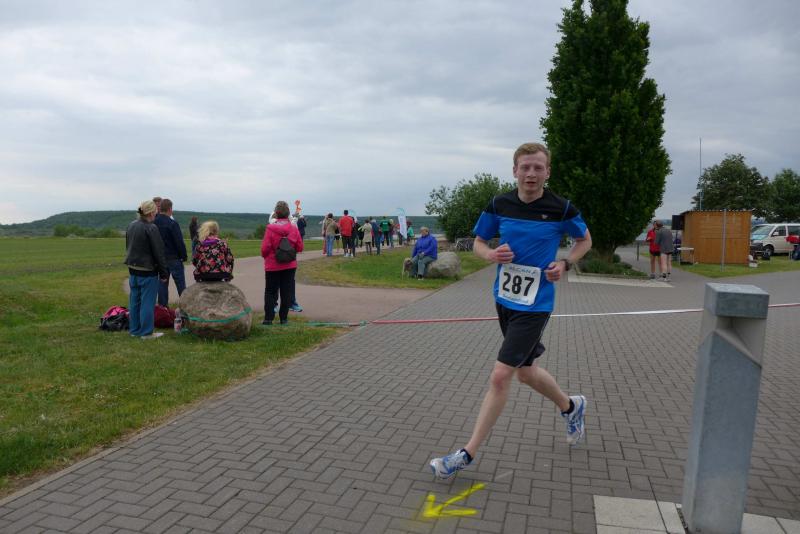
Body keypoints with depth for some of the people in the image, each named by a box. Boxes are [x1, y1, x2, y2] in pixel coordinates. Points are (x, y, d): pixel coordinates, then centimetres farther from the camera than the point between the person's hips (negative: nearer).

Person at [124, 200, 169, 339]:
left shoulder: (131, 226, 7)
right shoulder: (151, 228, -18)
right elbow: (159, 253, -15)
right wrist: (164, 273, -9)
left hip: (133, 270, 8)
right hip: (148, 271, -8)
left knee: (135, 300, 15)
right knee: (147, 302, 0)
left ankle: (134, 329, 23)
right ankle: (147, 332, 5)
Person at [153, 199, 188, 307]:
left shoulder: (154, 222, 2)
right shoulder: (172, 224, -17)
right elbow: (179, 242, -16)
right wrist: (184, 256, -5)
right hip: (173, 258, -6)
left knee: (163, 282, 12)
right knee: (180, 283, 1)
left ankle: (162, 305, 14)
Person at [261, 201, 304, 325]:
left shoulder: (270, 229, -14)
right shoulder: (294, 229, -5)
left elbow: (265, 248, -13)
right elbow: (299, 248, -2)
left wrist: (264, 256, 8)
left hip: (272, 266, -2)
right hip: (290, 265, 2)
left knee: (270, 292, 9)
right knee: (287, 292, 9)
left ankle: (268, 318, 8)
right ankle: (283, 317, 13)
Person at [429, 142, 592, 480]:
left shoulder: (561, 209, -9)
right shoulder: (499, 205, -2)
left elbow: (585, 240, 9)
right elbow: (478, 243, 10)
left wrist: (565, 264, -9)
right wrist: (492, 255, -13)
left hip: (535, 305, -5)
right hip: (504, 299, 5)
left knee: (500, 376, -10)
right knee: (525, 372, 19)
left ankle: (468, 454, 3)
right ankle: (571, 407, 49)